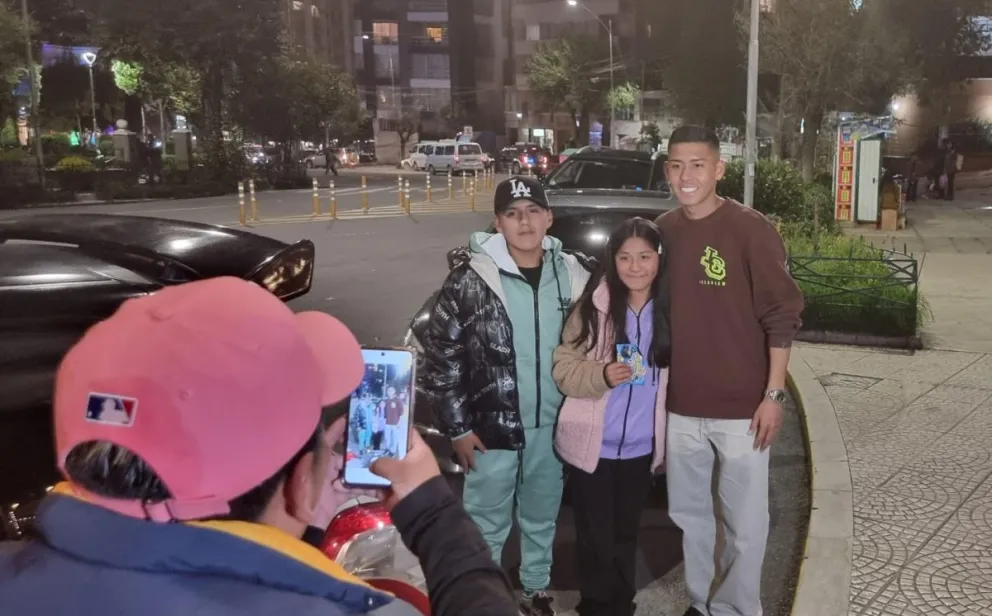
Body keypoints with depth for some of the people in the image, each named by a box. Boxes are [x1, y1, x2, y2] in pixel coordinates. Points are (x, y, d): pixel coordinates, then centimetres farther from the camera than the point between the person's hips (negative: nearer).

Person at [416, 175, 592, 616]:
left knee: (542, 519, 21)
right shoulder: (471, 277, -13)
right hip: (492, 428, -3)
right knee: (487, 526, 9)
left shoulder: (572, 273, -1)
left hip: (552, 426, 4)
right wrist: (457, 426, -10)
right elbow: (440, 352, -9)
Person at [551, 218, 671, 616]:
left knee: (626, 535, 20)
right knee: (596, 539, 8)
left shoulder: (672, 310, -3)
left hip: (641, 448, 3)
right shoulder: (592, 306, -10)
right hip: (591, 445, -2)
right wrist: (601, 375, -27)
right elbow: (563, 368, -9)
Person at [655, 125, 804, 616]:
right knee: (689, 514, 17)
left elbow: (782, 316, -9)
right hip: (678, 406, 5)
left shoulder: (750, 229, -11)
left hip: (740, 407, -5)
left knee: (744, 522, 7)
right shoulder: (662, 231, 4)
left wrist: (773, 394, -13)